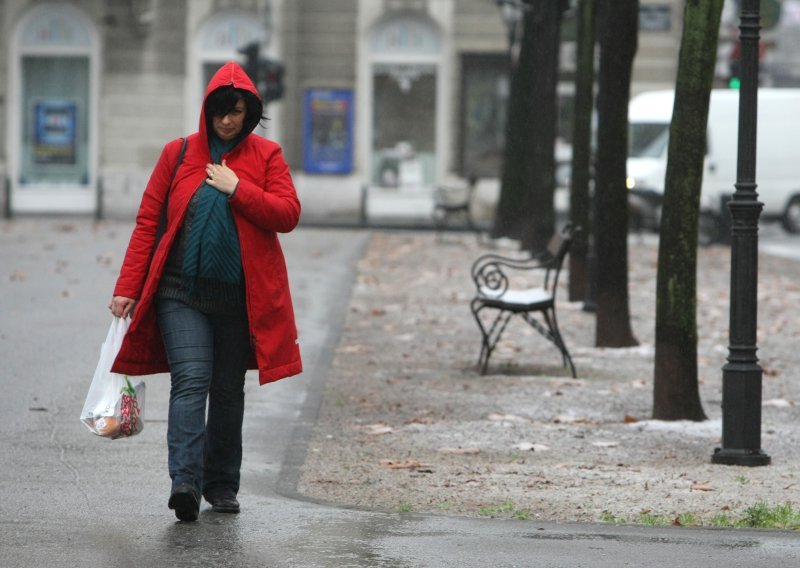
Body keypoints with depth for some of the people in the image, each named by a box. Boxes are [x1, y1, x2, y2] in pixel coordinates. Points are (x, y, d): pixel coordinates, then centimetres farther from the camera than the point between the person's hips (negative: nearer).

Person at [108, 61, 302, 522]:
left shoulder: (266, 156, 6)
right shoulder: (179, 153, 5)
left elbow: (288, 215, -4)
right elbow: (148, 221, 4)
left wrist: (237, 188, -13)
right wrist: (128, 287, -1)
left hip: (240, 297, 1)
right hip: (181, 293, -1)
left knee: (229, 393, 9)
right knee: (190, 382, -16)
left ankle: (222, 485, 19)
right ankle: (185, 482, -25)